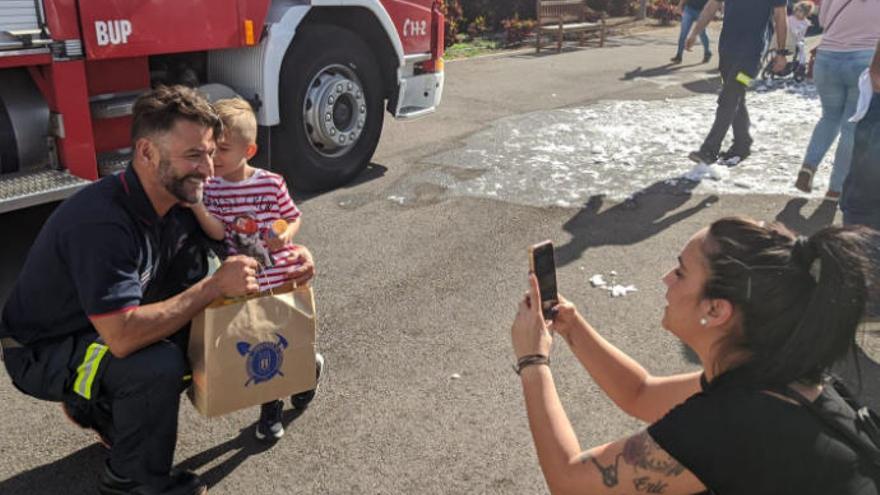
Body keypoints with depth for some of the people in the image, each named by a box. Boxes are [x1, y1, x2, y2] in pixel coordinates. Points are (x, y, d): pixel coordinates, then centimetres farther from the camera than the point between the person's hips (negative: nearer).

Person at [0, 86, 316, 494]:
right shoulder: (102, 221, -34)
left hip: (105, 329, 8)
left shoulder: (176, 201, -9)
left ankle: (102, 407, 14)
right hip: (41, 353, -8)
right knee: (157, 364, -31)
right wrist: (214, 286, -34)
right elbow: (122, 338, -38)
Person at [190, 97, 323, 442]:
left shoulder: (272, 184, -9)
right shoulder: (208, 189, -6)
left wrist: (287, 234, -19)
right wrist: (195, 204, -32)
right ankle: (271, 406, 32)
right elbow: (217, 232, -18)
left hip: (282, 278, -1)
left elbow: (294, 217, 2)